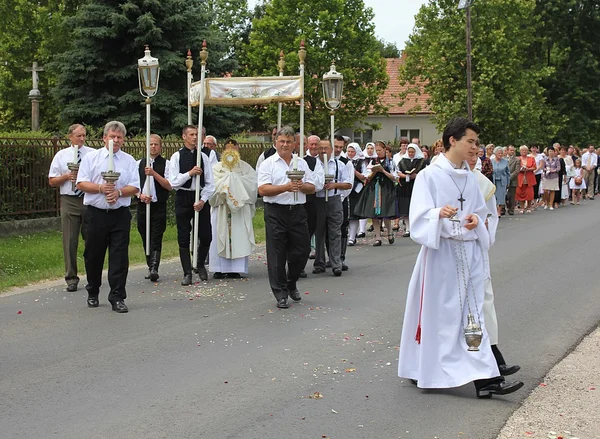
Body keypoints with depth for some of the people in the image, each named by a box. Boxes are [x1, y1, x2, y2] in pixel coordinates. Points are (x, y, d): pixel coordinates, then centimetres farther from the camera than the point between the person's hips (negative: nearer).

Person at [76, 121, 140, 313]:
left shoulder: (129, 160, 8)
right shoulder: (91, 157, 5)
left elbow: (134, 188, 3)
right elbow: (81, 184, -1)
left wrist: (118, 192, -16)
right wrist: (100, 188, -16)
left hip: (120, 213, 0)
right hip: (96, 213, 0)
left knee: (120, 256, -3)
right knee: (93, 255, 8)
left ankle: (117, 298, 2)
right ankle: (93, 293, 26)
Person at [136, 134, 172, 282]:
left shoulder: (166, 164, -1)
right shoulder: (139, 163, 10)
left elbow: (170, 186, -9)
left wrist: (154, 173, -17)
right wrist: (141, 195, -8)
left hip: (159, 206, -4)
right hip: (142, 205, 4)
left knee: (156, 239, -9)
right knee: (145, 238, 9)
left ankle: (154, 268, -15)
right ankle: (151, 267, 18)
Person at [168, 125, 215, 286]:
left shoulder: (203, 157, 4)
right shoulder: (176, 157, -2)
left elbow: (210, 183, 2)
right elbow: (173, 182, -9)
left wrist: (203, 200, -10)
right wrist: (190, 173, -18)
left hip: (201, 198, 2)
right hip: (183, 199, -2)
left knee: (206, 236, 3)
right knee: (184, 239, 2)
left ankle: (200, 264, 29)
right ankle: (187, 273, 11)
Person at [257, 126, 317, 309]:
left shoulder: (301, 163, 13)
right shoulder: (268, 164, 0)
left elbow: (312, 188, 13)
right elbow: (263, 190, -11)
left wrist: (302, 186, -9)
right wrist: (286, 187, -19)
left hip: (297, 211, 4)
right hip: (276, 213, -4)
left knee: (301, 250, 7)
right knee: (277, 254, 0)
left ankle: (291, 284, 31)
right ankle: (280, 294, 8)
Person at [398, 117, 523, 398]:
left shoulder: (470, 177, 10)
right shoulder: (430, 175, -7)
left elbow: (481, 211, 18)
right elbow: (419, 217, -13)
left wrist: (476, 219, -4)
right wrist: (439, 213, -33)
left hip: (469, 251, 5)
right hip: (441, 252, -5)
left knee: (472, 313, 2)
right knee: (440, 313, 2)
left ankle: (485, 378, 0)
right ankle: (427, 371, 19)